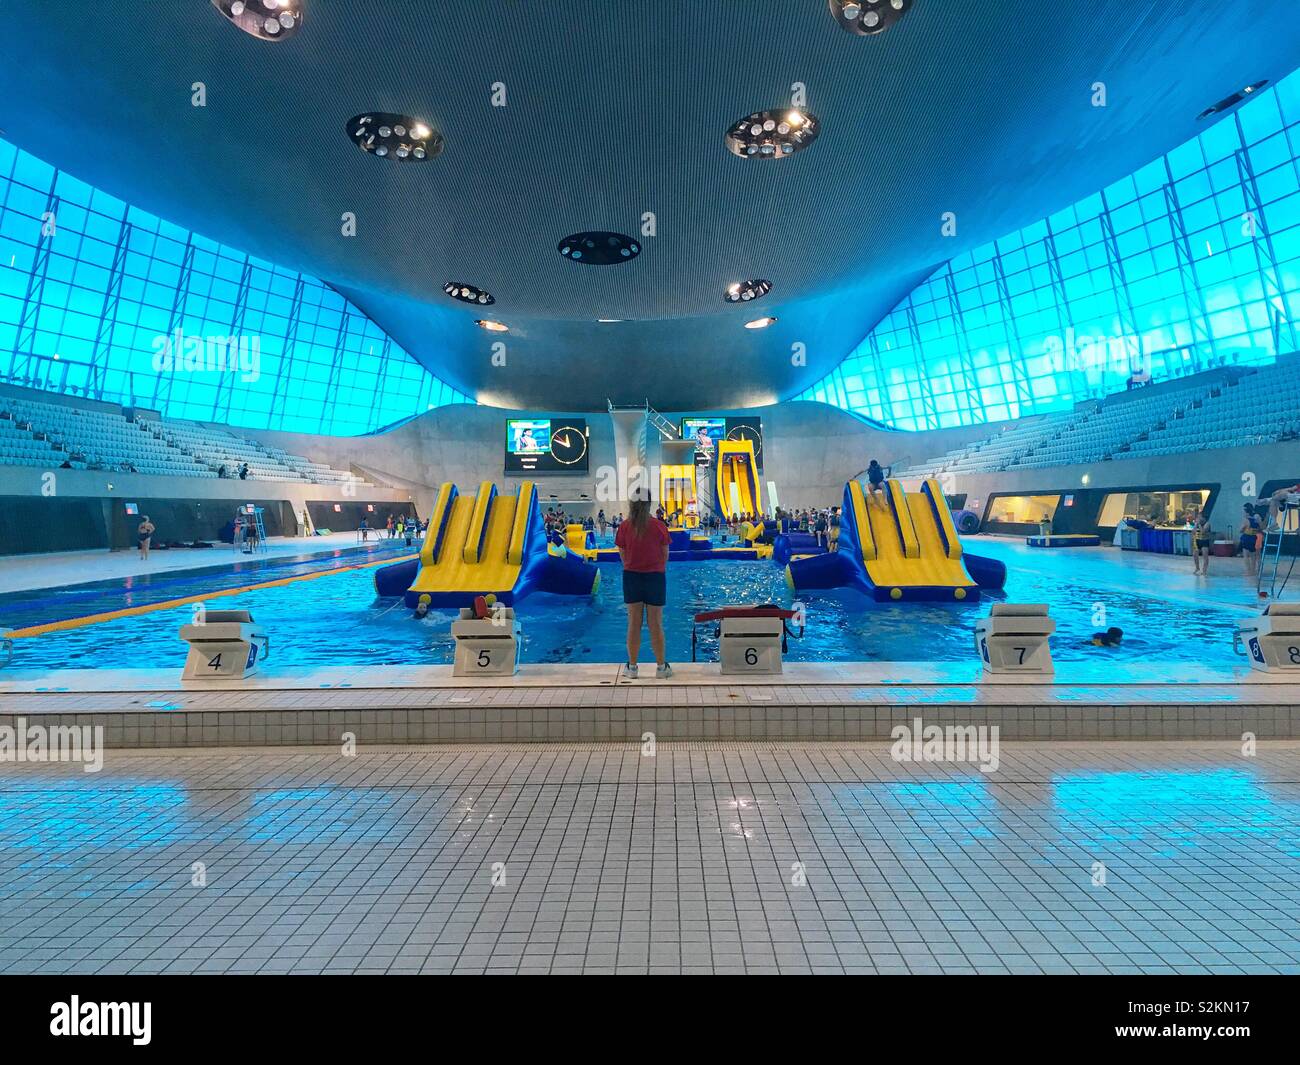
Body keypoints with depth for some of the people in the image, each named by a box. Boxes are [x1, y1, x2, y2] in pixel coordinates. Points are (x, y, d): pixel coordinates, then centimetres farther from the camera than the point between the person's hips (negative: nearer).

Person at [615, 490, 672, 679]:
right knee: (656, 624, 5)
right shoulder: (659, 526, -9)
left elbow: (623, 556, 2)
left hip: (631, 577, 2)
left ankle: (632, 667, 16)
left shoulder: (624, 527, -5)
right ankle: (661, 667, 13)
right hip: (655, 577, -1)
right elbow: (665, 555, -1)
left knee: (634, 624, 9)